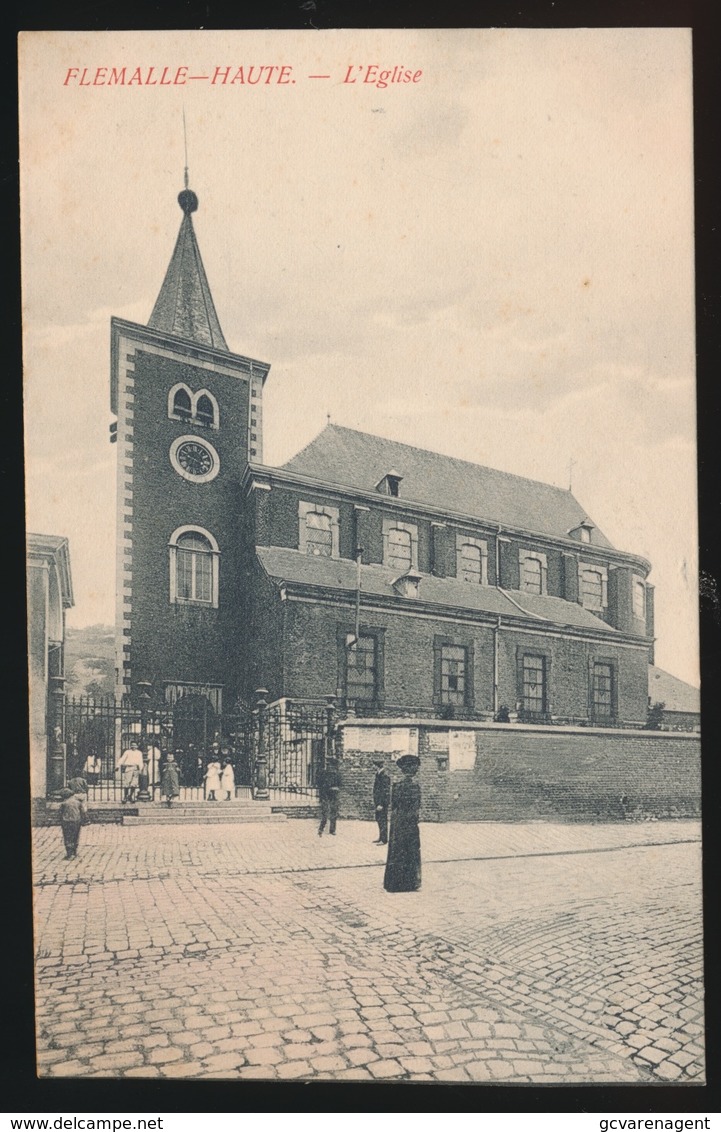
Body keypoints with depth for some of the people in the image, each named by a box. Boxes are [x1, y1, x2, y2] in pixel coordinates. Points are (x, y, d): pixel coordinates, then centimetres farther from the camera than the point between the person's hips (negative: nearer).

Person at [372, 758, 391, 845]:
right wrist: (375, 802, 20)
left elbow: (385, 791, -21)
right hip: (378, 801, 10)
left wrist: (381, 804, -22)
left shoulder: (385, 775, -18)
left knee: (383, 820, -3)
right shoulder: (378, 774, 12)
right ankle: (381, 838, 25)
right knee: (379, 820, 16)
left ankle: (384, 840, 3)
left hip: (382, 802, -10)